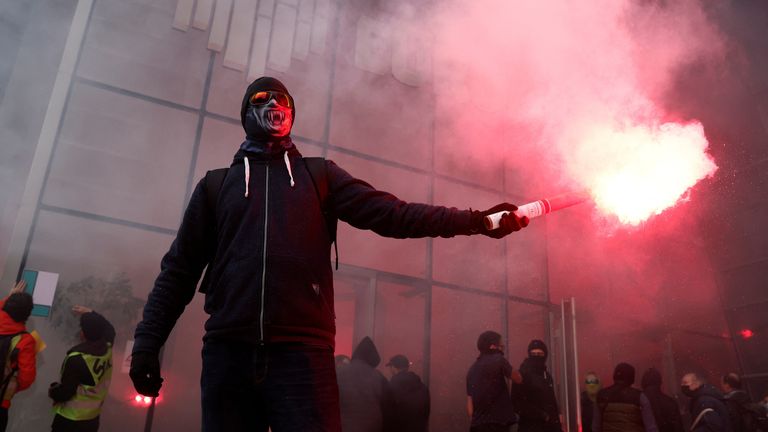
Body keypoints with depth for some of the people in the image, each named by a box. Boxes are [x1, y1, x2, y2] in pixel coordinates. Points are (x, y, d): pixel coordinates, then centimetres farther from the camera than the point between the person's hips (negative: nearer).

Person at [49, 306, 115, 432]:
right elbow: (108, 328, 18)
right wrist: (91, 313, 27)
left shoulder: (77, 358, -26)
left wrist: (52, 392, 4)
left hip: (69, 419, -6)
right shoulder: (107, 348, -5)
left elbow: (65, 391, -18)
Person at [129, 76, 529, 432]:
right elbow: (180, 269, 14)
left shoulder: (318, 175, 16)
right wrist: (147, 340, 4)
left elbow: (389, 213, 5)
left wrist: (475, 220, -5)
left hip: (302, 352, -1)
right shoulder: (217, 184, 18)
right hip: (228, 352, 1)